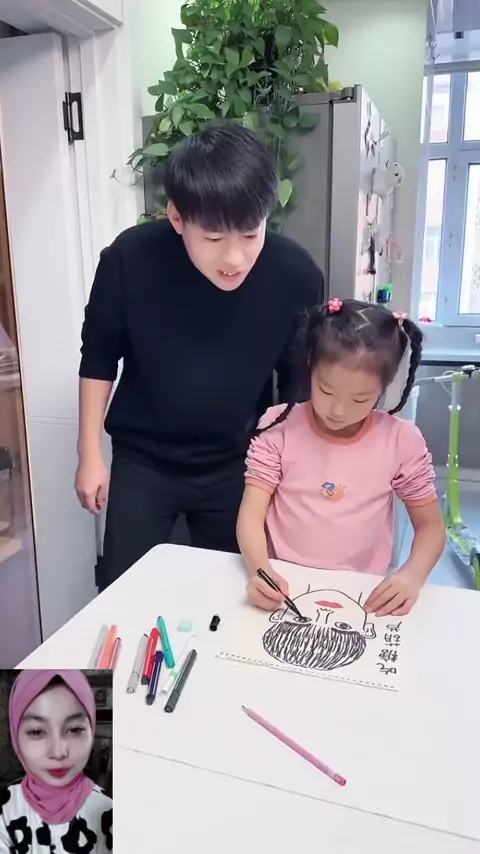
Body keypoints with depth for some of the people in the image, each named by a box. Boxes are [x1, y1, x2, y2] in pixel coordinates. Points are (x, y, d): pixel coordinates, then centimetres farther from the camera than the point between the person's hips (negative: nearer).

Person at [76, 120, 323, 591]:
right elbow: (99, 357, -4)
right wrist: (90, 453, -2)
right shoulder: (129, 259, -21)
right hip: (142, 458, 0)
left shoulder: (296, 275, -20)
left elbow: (299, 383, -4)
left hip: (237, 463, 1)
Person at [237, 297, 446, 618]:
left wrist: (412, 575, -14)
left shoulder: (402, 440, -4)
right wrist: (260, 570, -26)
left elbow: (431, 526, 5)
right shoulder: (279, 426, -5)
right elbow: (251, 516, -7)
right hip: (283, 588, 0)